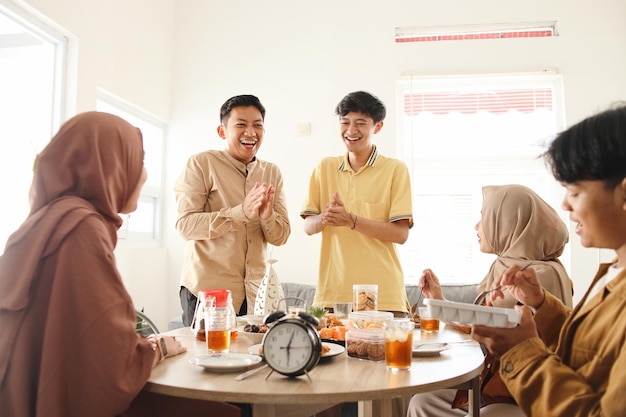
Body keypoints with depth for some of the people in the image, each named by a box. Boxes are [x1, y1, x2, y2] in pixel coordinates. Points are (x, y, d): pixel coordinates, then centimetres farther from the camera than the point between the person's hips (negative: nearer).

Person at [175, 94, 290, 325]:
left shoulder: (272, 172, 8)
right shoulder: (201, 163, -5)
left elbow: (281, 236, 5)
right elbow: (185, 225, -14)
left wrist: (267, 216, -17)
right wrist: (241, 212, -25)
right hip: (207, 290, -4)